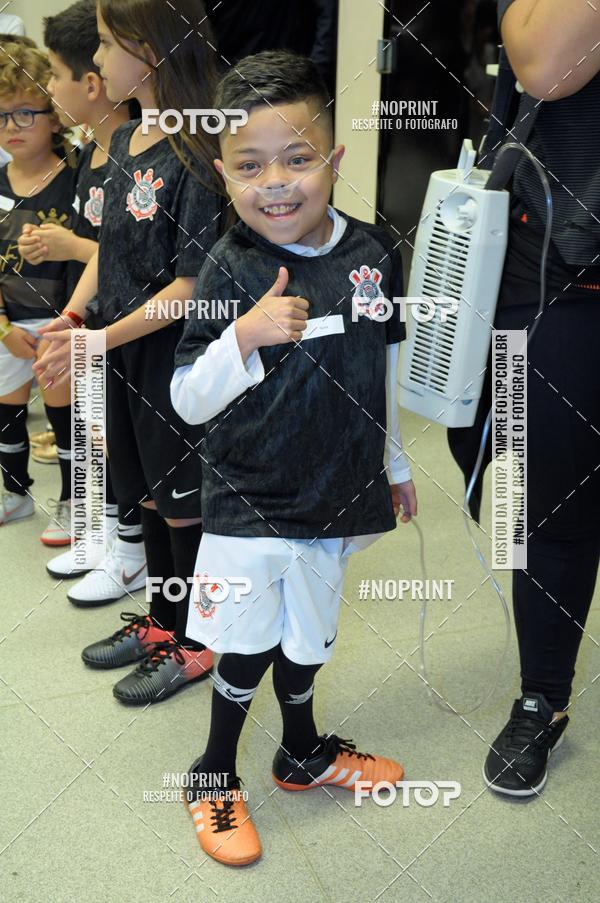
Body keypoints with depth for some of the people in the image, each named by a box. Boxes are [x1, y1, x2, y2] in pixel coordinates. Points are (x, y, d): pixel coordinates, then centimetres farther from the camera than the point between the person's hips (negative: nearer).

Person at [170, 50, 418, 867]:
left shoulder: (374, 252, -4)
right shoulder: (229, 268, -15)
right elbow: (188, 403, -14)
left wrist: (396, 465, 16)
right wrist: (245, 334, -31)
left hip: (337, 495, 4)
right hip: (248, 503, -4)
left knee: (308, 636, 21)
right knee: (249, 648, 7)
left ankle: (304, 752, 46)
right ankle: (214, 775, 32)